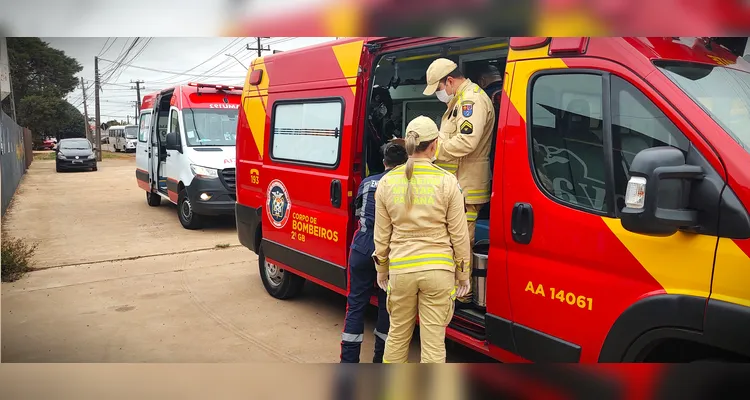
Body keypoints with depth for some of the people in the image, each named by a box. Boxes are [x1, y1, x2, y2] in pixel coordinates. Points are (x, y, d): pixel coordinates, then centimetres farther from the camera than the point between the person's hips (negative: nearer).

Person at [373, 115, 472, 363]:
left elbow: (382, 234, 5)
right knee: (433, 340, 6)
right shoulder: (447, 181, -7)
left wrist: (382, 270, 18)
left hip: (400, 269, 2)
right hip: (438, 270, -2)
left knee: (397, 335, 19)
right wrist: (463, 274, 9)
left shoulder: (388, 182, -1)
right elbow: (459, 234, -2)